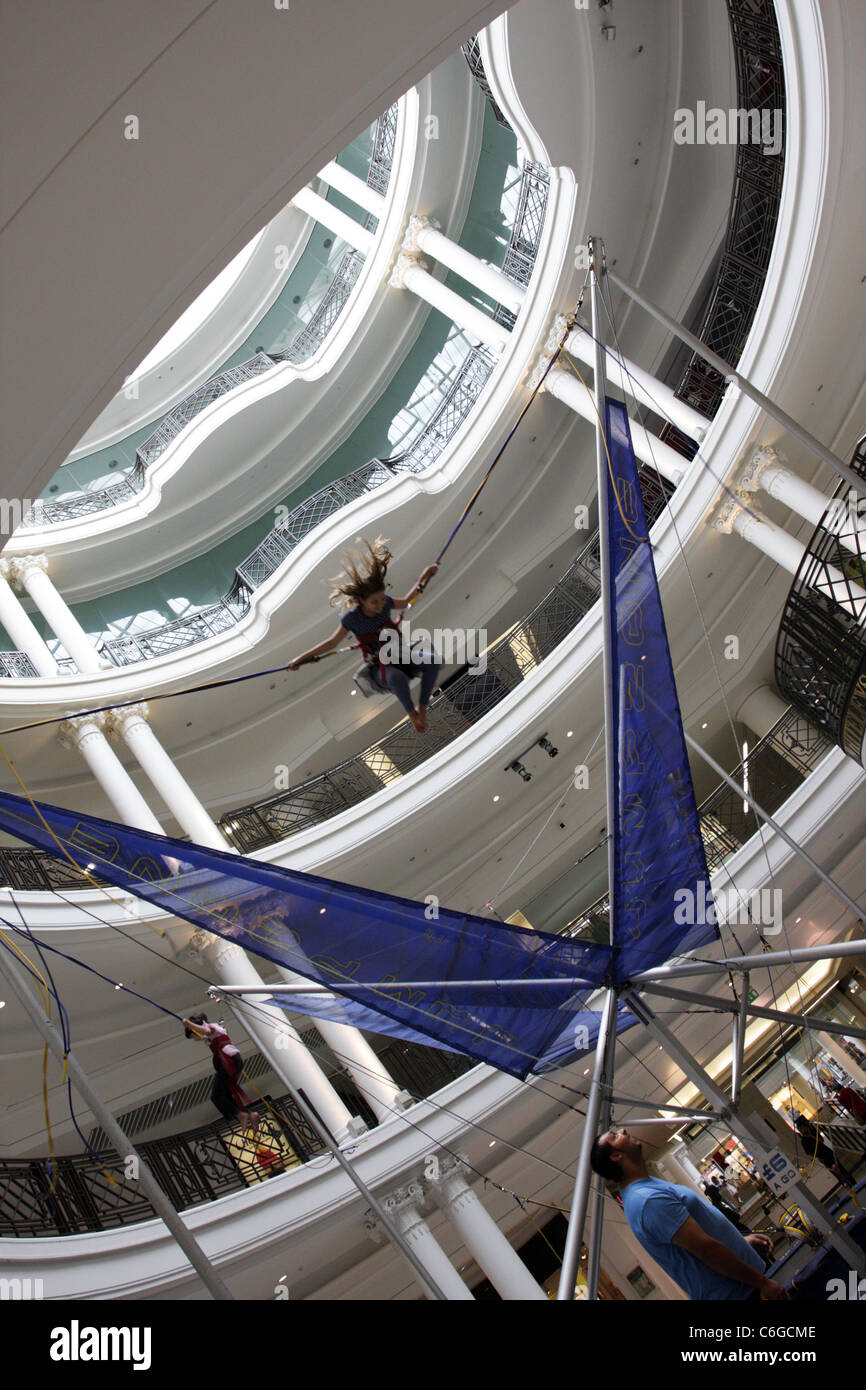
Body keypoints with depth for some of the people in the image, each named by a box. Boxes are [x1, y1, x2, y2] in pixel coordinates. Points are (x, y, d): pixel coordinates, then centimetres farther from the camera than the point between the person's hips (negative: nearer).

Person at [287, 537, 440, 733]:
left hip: (400, 657, 4)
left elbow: (405, 602, 19)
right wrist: (301, 658, -4)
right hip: (380, 670, -4)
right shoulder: (351, 618, -16)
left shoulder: (385, 603, -6)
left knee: (432, 661, -28)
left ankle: (422, 708, -13)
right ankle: (411, 713, -17)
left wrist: (422, 579, 15)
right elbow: (332, 643, -1)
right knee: (397, 677, -42)